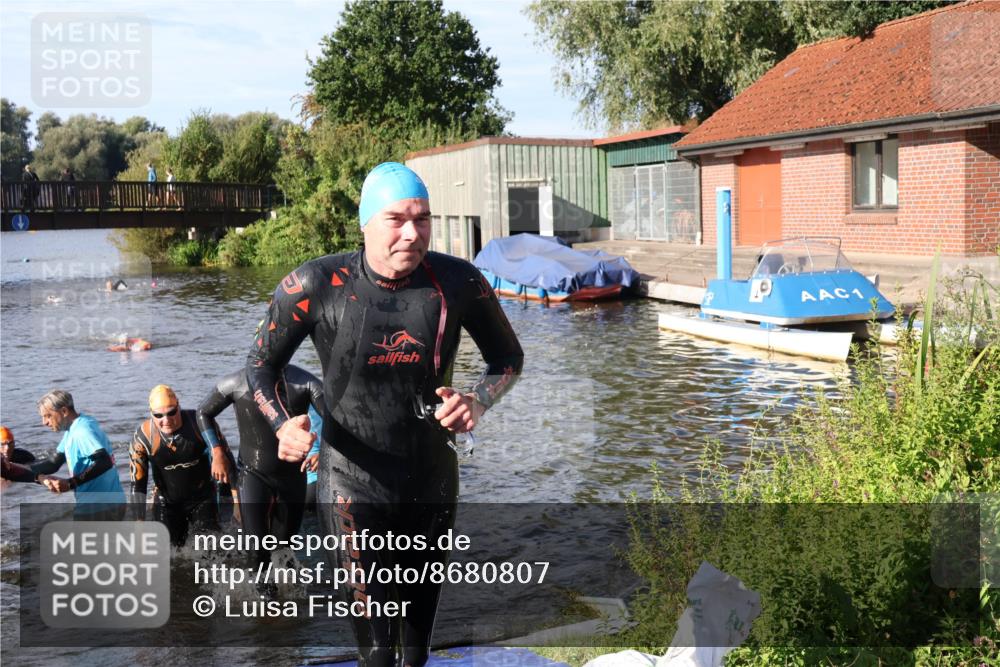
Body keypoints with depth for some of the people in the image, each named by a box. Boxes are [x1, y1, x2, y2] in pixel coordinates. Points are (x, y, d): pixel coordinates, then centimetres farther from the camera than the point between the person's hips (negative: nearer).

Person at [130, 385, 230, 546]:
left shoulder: (199, 422, -20)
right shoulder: (143, 435, -16)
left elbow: (223, 455, -13)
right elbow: (138, 482, -9)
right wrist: (140, 520, -10)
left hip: (203, 498, -1)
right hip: (167, 503, 1)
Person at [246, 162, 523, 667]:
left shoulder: (458, 282, -10)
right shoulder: (316, 286, -15)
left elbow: (507, 357, 6)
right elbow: (261, 364, -1)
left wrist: (477, 400, -15)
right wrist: (282, 425, -20)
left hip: (432, 482, 3)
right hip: (353, 487, -2)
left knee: (421, 603, 22)